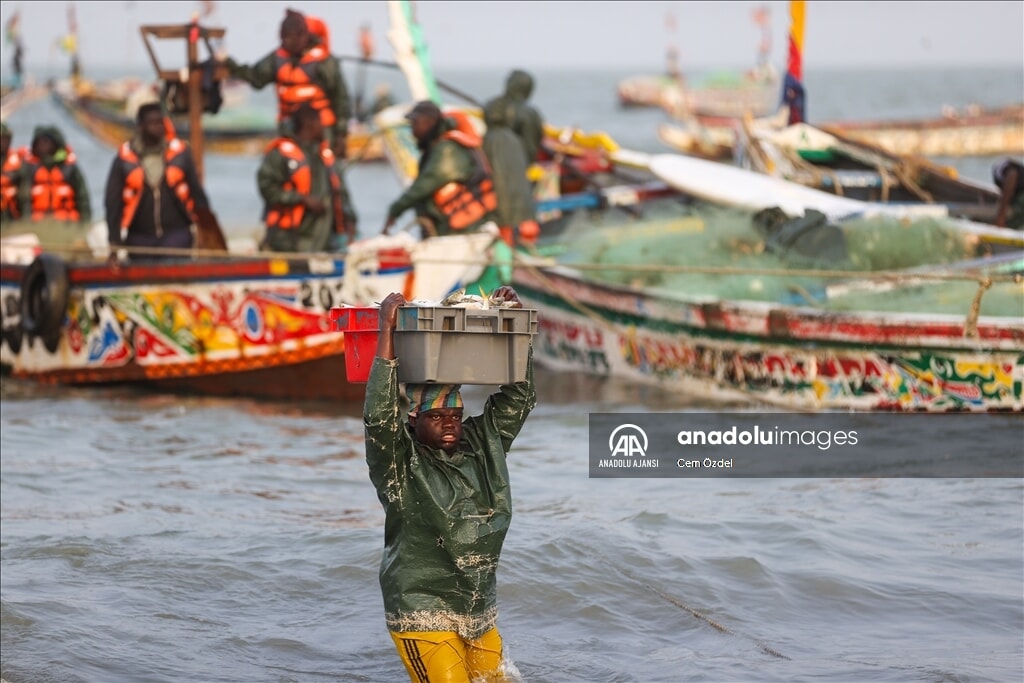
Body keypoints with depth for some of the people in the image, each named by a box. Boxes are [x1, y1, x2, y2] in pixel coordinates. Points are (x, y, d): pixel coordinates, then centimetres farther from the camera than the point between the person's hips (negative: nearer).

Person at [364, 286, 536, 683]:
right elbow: (379, 416, -26)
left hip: (480, 615, 7)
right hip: (424, 618, -6)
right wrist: (387, 332, -27)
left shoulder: (482, 446, 6)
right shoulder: (400, 462, -10)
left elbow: (518, 398, 8)